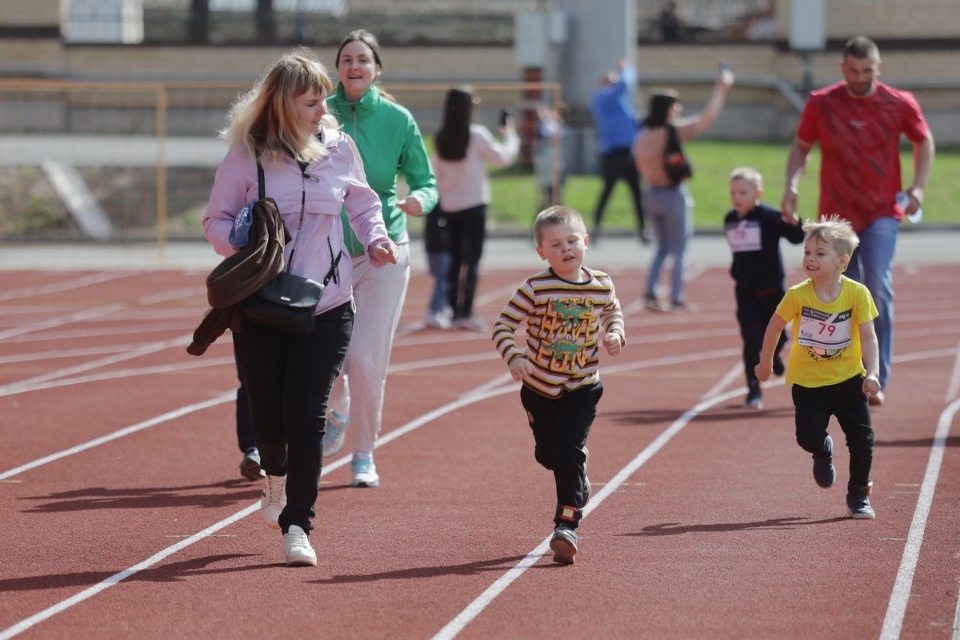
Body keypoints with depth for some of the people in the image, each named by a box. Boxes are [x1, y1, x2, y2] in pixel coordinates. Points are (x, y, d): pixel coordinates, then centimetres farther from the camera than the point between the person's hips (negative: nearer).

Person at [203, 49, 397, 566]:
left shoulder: (339, 149, 2)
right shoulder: (244, 156, -6)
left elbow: (362, 204, 17)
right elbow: (215, 220, 1)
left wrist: (375, 240, -1)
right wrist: (239, 245, -19)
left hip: (326, 308, 1)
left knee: (306, 414, -10)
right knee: (266, 415, 5)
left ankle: (297, 525, -1)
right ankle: (275, 477, 42)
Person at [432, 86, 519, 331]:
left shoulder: (441, 138, 2)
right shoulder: (477, 135, -12)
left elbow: (437, 172, 7)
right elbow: (504, 158, -4)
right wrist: (511, 136, 11)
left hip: (450, 207, 5)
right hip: (474, 205, -5)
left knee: (455, 259, 13)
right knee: (471, 259, -4)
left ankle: (456, 312, 15)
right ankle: (465, 313, -11)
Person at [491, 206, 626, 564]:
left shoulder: (601, 286, -7)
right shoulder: (535, 289, -17)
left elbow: (613, 311, 16)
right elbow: (503, 327, -14)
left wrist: (615, 334, -5)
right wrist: (514, 357, -31)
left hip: (582, 389, 0)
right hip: (539, 387, 1)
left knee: (569, 454, -13)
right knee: (547, 454, 15)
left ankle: (566, 525, -9)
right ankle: (578, 479, 50)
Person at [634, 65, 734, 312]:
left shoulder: (643, 135, 1)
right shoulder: (675, 130, -15)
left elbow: (641, 167, 8)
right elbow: (707, 117, -13)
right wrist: (721, 88, -6)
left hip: (652, 194, 6)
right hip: (674, 194, -6)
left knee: (662, 247, 18)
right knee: (679, 250, 4)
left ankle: (651, 293, 9)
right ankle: (676, 298, 3)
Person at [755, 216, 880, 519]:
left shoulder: (857, 294, -14)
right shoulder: (797, 295, -14)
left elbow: (868, 338, -13)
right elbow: (775, 326, 3)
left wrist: (872, 373, -26)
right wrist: (765, 363, 12)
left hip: (848, 380, 0)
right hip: (808, 382, 0)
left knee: (862, 438, -4)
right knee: (808, 437, -10)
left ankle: (859, 495, 18)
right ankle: (823, 453, 28)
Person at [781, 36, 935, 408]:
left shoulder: (899, 104, -4)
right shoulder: (821, 104, -3)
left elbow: (923, 141, 11)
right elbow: (801, 147, 8)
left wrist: (918, 187, 0)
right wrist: (791, 186, -8)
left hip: (881, 213, -2)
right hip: (836, 216, 2)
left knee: (878, 290, -17)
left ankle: (877, 381, -15)